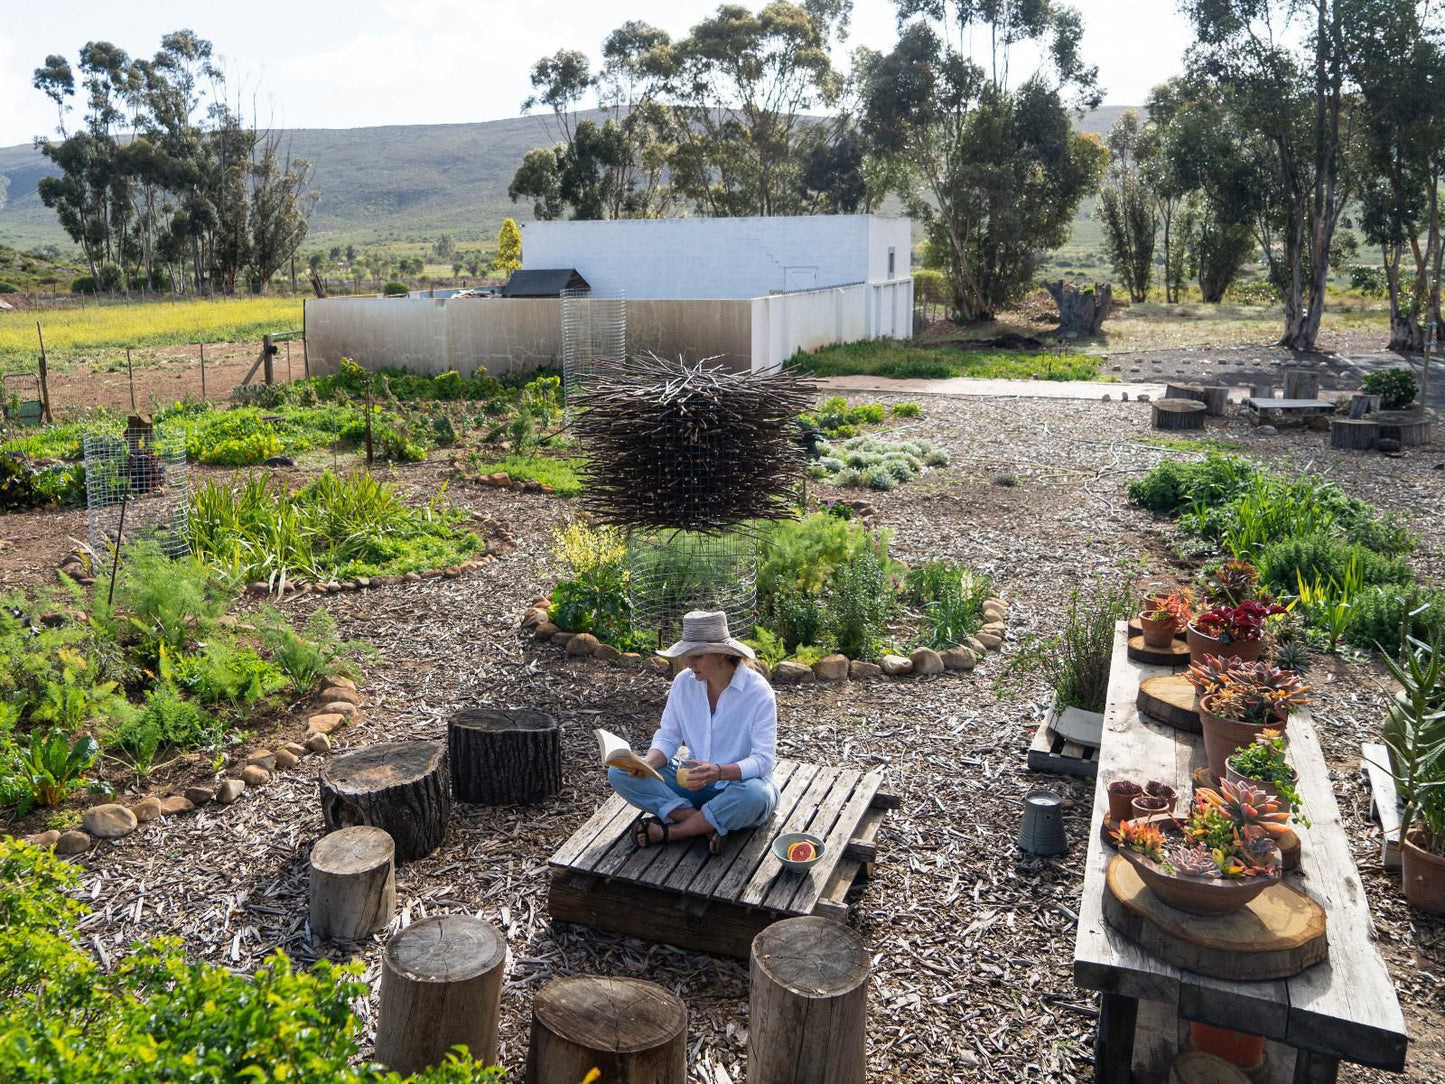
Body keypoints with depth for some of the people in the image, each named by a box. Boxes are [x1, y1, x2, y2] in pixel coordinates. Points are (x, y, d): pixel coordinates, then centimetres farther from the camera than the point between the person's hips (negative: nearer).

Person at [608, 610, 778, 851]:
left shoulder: (758, 691, -18)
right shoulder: (684, 682, -4)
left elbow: (763, 761, -22)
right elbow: (668, 738, 2)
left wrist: (719, 771, -39)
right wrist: (648, 762, -21)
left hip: (738, 784, -4)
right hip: (693, 781, 4)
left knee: (755, 795, -41)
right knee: (619, 773, -13)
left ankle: (667, 831, -21)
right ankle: (706, 825, -23)